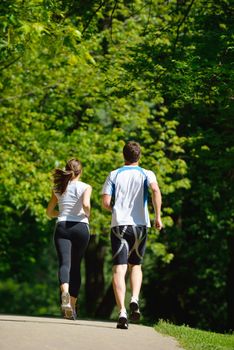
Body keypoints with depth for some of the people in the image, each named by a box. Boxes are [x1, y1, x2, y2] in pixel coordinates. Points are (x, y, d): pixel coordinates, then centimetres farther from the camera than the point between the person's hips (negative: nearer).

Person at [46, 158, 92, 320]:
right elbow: (86, 204, -18)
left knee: (64, 263, -13)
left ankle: (65, 293, -43)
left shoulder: (58, 188, 11)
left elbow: (50, 212, 16)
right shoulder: (85, 187, 1)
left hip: (62, 227, 1)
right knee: (76, 267, 11)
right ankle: (73, 305, 13)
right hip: (80, 227, -1)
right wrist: (87, 214, 2)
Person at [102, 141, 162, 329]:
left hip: (119, 224, -1)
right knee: (136, 266, 19)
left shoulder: (114, 175, 8)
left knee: (119, 269, -5)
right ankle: (135, 299, -5)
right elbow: (156, 190, -15)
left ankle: (122, 311, -19)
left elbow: (106, 203, 0)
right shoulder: (146, 174, 6)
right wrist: (158, 217, -12)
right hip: (140, 225, 1)